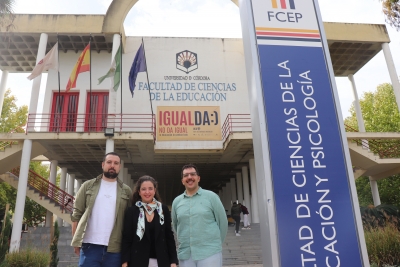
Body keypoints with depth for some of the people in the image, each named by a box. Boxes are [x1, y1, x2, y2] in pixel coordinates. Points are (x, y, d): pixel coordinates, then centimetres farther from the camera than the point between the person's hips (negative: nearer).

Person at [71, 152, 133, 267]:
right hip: (90, 246, -1)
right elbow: (77, 214, 5)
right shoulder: (88, 186, 6)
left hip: (114, 248, 1)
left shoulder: (126, 191, 7)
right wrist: (76, 241, 0)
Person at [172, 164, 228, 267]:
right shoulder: (176, 201, 7)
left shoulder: (211, 196, -2)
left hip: (210, 253, -3)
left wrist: (216, 244, 9)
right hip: (185, 255, 3)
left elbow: (223, 222, 2)